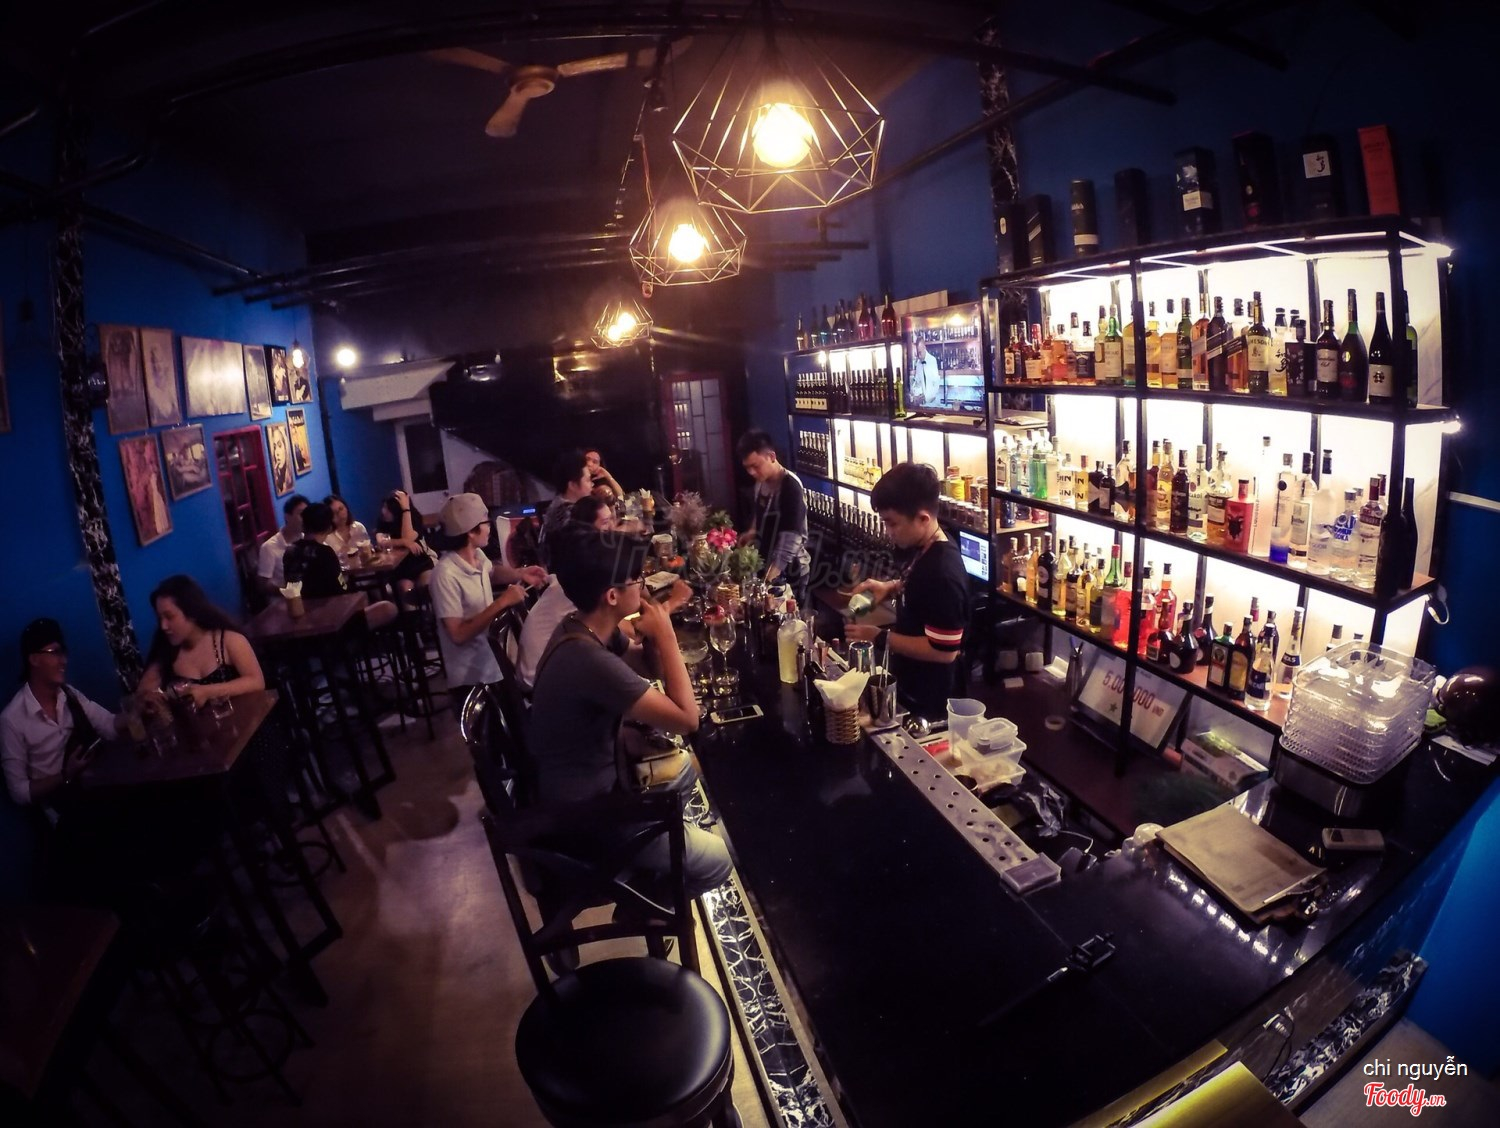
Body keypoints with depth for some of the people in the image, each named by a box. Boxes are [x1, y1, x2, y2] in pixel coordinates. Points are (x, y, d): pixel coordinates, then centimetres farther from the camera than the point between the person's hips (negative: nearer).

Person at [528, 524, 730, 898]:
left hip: (589, 779, 9)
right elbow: (687, 719, -30)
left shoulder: (581, 629, -4)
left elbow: (640, 673, 11)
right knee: (715, 860, -1)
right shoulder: (589, 658, -34)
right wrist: (665, 636, -23)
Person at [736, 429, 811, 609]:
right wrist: (753, 533, 1)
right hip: (768, 564, 7)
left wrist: (769, 579, -37)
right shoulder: (761, 482, 2)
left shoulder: (791, 486, -23)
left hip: (789, 570, -7)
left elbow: (790, 539, -30)